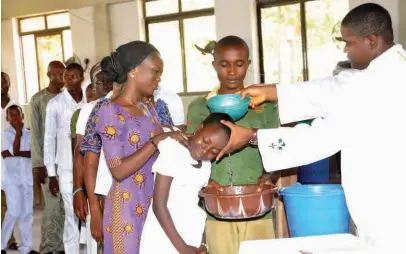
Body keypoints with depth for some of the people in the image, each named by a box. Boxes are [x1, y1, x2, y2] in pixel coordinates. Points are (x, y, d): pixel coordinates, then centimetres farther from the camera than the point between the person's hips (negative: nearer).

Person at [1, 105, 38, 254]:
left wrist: (16, 153, -14)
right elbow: (14, 150, -15)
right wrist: (18, 131, -9)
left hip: (27, 178, 4)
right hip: (12, 178, -4)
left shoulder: (29, 134, 9)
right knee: (14, 212, -10)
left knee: (27, 213, 5)